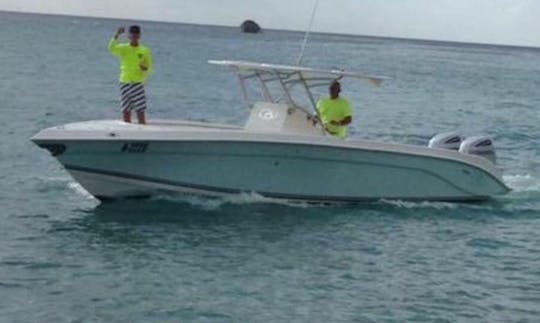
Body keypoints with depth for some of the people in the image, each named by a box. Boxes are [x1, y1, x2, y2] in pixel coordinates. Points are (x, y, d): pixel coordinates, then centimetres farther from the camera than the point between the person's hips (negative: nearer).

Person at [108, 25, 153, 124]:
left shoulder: (145, 50, 4)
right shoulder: (123, 48, 5)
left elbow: (151, 68, 8)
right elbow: (112, 48, -16)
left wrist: (146, 68, -15)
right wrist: (117, 35, -30)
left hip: (138, 83, -1)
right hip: (124, 83, 1)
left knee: (140, 110, -8)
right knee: (126, 110, 4)